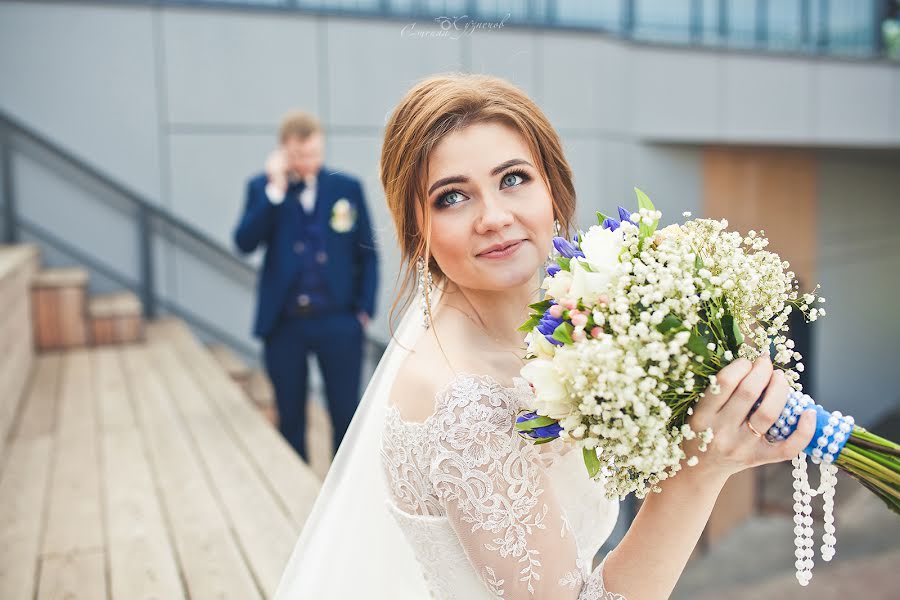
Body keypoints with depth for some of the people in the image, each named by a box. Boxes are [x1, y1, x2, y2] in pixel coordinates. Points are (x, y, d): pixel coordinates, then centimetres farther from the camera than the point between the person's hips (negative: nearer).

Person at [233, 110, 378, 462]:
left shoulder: (347, 187, 3)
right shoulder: (263, 188, 4)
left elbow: (367, 254, 7)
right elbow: (245, 242, -11)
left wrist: (364, 310, -1)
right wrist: (276, 190, -16)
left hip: (338, 322, 0)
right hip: (284, 325, 1)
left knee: (347, 416, 5)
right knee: (290, 419, 12)